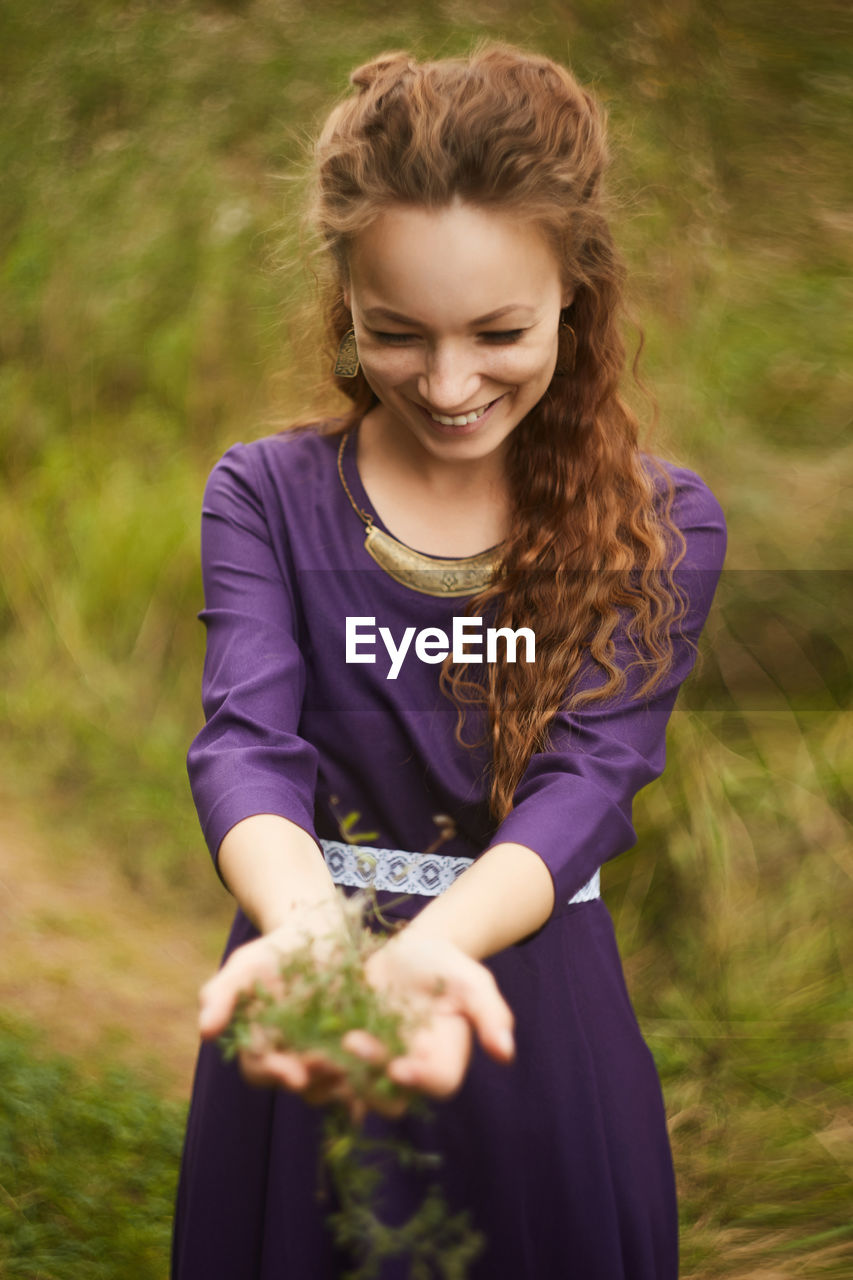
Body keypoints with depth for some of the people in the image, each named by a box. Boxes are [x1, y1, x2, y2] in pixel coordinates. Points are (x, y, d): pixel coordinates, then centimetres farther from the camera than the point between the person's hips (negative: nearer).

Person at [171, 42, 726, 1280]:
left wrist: (435, 941, -37)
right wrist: (308, 928, -39)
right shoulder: (267, 495, -4)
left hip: (531, 1004, 0)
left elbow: (586, 775, -17)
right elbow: (247, 741, -17)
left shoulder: (666, 527, -5)